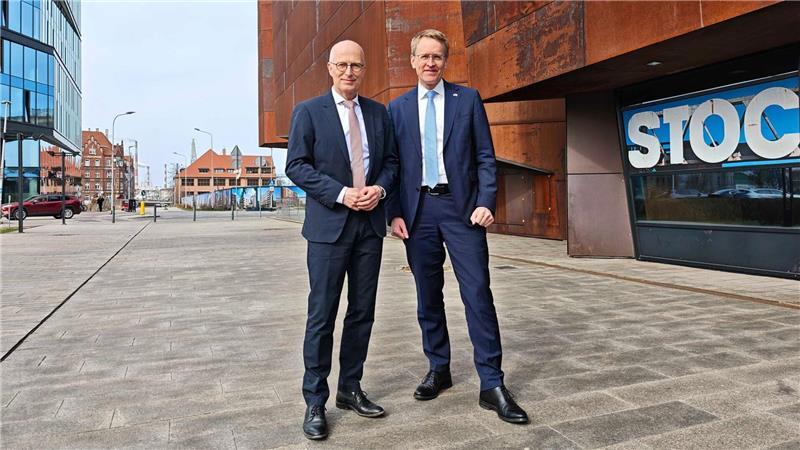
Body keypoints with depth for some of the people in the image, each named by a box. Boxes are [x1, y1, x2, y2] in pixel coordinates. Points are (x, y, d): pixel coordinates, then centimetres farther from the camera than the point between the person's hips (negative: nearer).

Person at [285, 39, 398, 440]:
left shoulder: (379, 113, 12)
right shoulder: (308, 111, 0)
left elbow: (391, 160, 14)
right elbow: (296, 166, -6)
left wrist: (379, 187, -7)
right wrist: (341, 193, -16)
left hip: (370, 223, 5)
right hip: (329, 224, -4)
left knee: (362, 312, 10)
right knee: (322, 315, -1)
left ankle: (350, 389, 24)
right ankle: (315, 402, 11)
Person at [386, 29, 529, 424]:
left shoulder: (468, 99, 7)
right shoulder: (398, 108, 11)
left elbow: (485, 156, 3)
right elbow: (393, 165, 9)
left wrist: (486, 202, -9)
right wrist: (395, 213, -1)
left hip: (461, 207, -2)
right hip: (417, 210, 2)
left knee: (478, 294, -6)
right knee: (428, 297, 10)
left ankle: (491, 385, 2)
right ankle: (438, 369, 25)